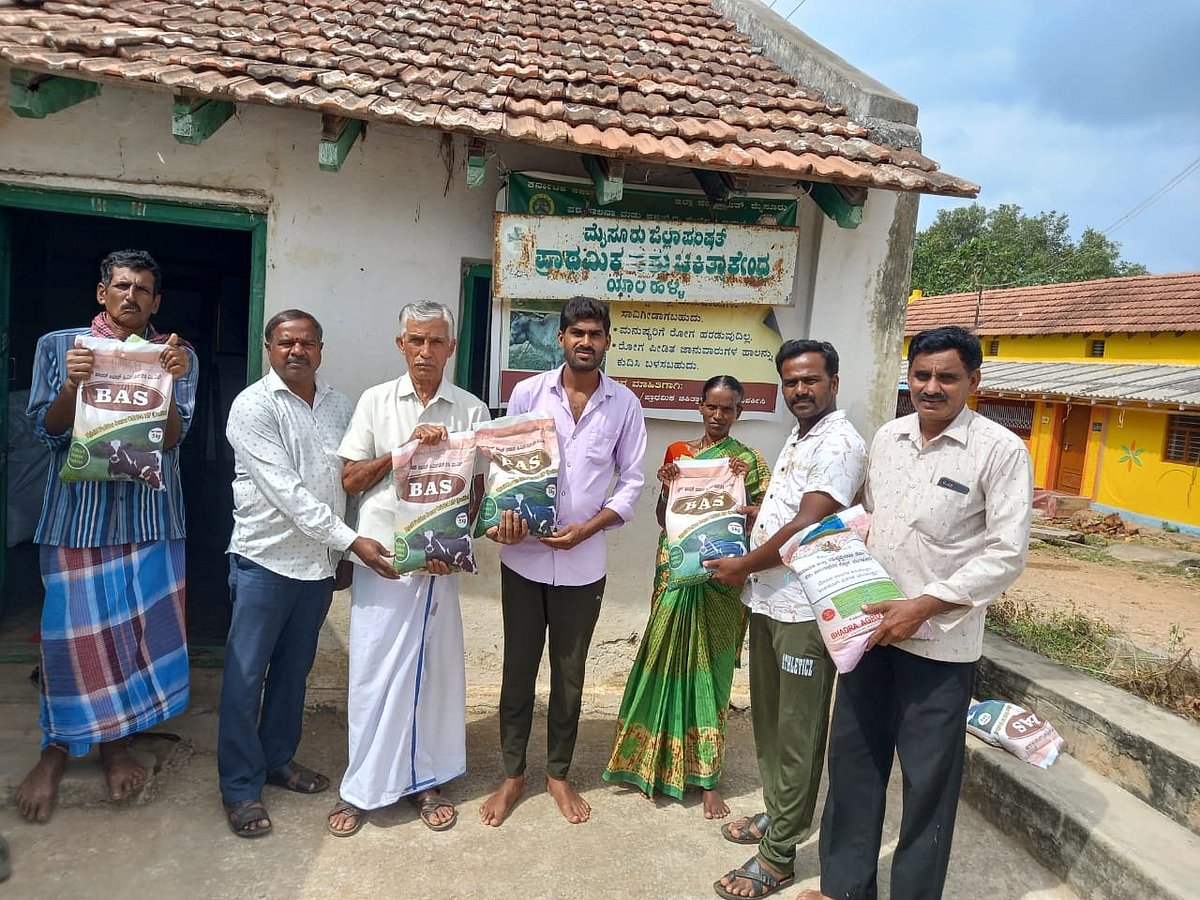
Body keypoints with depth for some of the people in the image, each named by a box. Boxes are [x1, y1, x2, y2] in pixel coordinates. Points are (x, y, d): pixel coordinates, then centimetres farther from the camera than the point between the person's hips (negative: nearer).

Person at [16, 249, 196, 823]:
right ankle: (57, 748, 22)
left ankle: (115, 740, 24)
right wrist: (71, 386, -19)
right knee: (72, 628, 1)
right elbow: (48, 429, 0)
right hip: (77, 509, 0)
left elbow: (172, 437, -4)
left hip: (148, 513, 1)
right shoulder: (59, 345, 5)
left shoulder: (175, 356, 4)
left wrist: (171, 380, -21)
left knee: (136, 626, 5)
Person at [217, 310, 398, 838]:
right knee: (246, 676, 3)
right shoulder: (253, 407, -12)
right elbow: (285, 490, -20)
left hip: (321, 563, 5)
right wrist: (350, 541, -23)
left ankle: (277, 758, 34)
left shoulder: (338, 407, 7)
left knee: (294, 670, 17)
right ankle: (240, 787, 17)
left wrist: (342, 556, 11)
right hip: (265, 560, -5)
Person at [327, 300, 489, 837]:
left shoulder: (470, 411, 4)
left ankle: (425, 780, 25)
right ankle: (362, 788, 19)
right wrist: (405, 447, -12)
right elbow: (350, 480, 1)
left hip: (440, 563, 1)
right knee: (373, 672, 4)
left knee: (433, 669, 8)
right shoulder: (376, 401, 3)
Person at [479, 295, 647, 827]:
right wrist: (505, 513, -17)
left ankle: (558, 773, 32)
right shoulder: (528, 392, -2)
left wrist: (588, 528, -11)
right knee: (519, 669, 11)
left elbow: (631, 481, 2)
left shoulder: (625, 405, -1)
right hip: (523, 554, 0)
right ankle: (512, 774, 28)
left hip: (582, 560, 0)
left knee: (569, 674, 13)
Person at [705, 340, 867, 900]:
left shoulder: (840, 445, -15)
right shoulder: (796, 439, 15)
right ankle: (775, 814, 36)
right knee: (767, 718, 19)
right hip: (766, 601, 9)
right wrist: (748, 572, 9)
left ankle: (778, 855, 13)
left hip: (804, 610, -9)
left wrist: (744, 566, -11)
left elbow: (805, 528, -21)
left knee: (798, 733, 3)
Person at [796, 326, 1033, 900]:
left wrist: (923, 606, -18)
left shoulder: (1000, 451, -11)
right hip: (871, 627, 6)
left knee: (929, 777, 8)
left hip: (939, 641, -5)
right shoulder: (887, 437, 6)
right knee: (852, 757, 15)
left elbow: (1006, 556, -13)